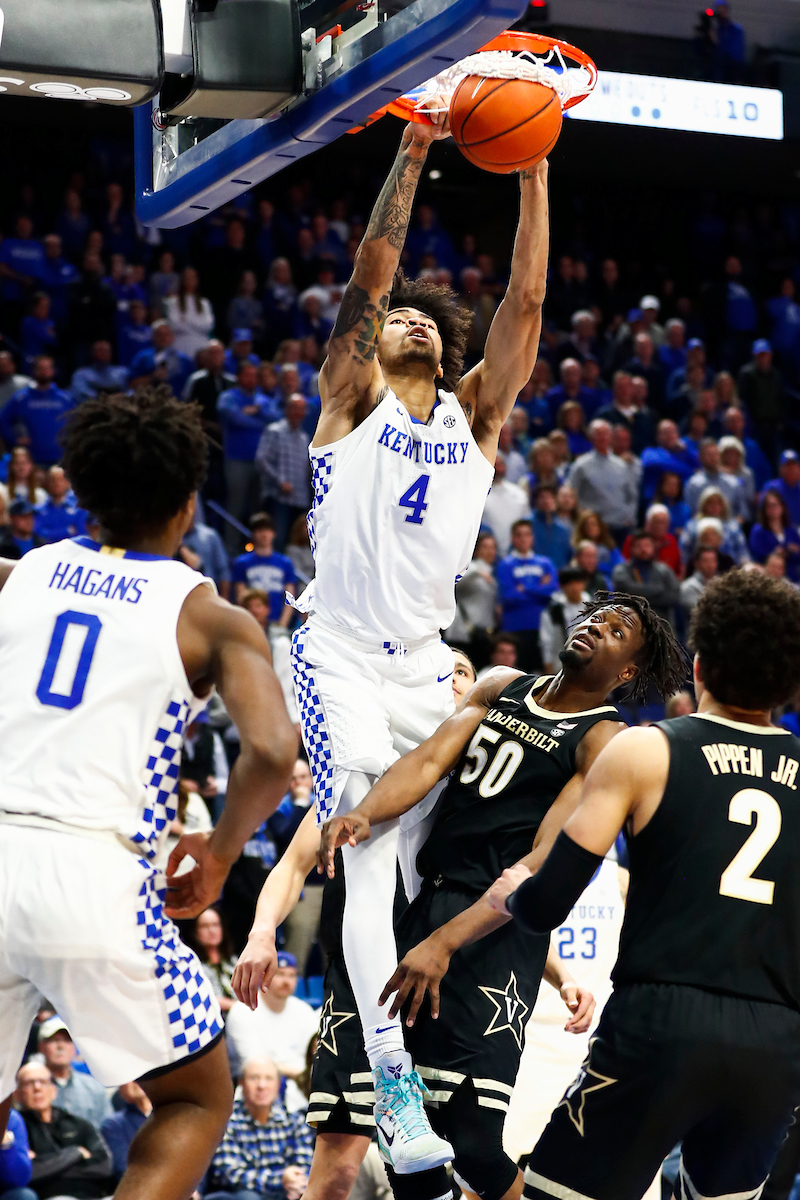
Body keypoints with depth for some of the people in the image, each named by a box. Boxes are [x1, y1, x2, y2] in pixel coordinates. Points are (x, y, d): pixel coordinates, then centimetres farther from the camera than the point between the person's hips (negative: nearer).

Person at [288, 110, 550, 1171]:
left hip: (427, 664, 5)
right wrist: (411, 157, -17)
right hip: (342, 656, -5)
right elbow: (369, 276, -10)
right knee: (372, 863, -15)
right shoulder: (352, 400, 4)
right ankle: (397, 1091, -21)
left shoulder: (474, 414, 12)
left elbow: (525, 302, 1)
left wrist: (532, 177, -7)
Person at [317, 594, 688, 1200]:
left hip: (495, 929, -7)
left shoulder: (605, 742, -5)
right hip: (423, 899, 7)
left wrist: (443, 943, -26)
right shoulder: (501, 687, 15)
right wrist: (364, 813, -21)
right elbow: (430, 761, 3)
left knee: (471, 1140, -17)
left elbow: (546, 865, -15)